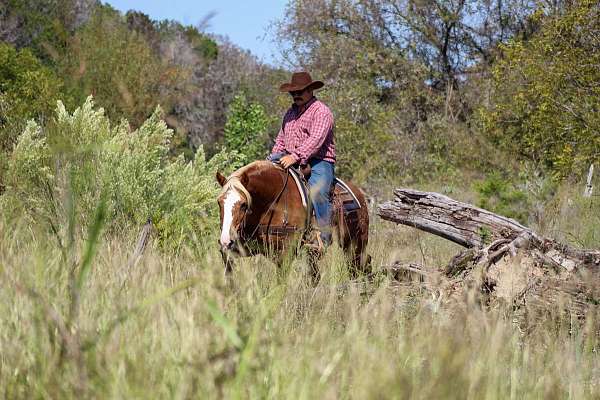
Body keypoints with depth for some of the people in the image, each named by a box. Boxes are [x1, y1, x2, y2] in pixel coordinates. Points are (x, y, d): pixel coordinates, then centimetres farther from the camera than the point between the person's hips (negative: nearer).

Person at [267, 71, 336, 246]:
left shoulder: (321, 111, -6)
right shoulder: (291, 112, 20)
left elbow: (316, 140, -20)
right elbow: (281, 139, 26)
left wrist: (295, 156, -31)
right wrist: (274, 157, 6)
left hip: (319, 162, -8)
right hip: (292, 161, 8)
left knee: (317, 191, -32)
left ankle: (325, 237, -29)